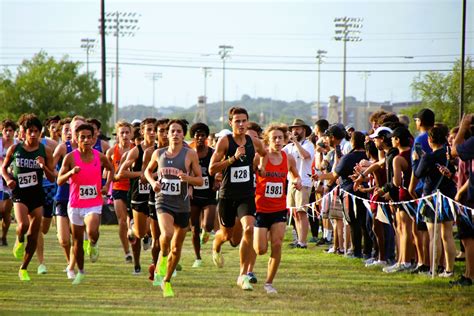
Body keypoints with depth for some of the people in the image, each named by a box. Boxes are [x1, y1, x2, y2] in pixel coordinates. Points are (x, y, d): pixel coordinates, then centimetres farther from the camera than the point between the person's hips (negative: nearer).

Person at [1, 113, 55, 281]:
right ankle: (19, 241, 7)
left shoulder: (45, 151, 0)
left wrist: (44, 166, -17)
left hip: (37, 194, 2)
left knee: (33, 236, 4)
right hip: (19, 194, -2)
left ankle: (23, 269, 20)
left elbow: (52, 178, 2)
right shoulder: (14, 149, -1)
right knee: (23, 224, -29)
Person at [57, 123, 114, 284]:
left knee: (92, 232, -28)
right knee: (77, 240, 11)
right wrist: (71, 172, -28)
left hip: (94, 204, -1)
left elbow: (111, 169, 20)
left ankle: (93, 245, 8)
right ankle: (80, 271, 30)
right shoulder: (70, 157, -7)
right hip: (75, 205, 1)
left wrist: (107, 185, 5)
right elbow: (59, 181, -9)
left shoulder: (100, 157, -2)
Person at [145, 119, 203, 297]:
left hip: (182, 205, 1)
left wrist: (187, 178, -19)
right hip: (163, 202, -1)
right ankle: (162, 257, 0)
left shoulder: (190, 154, -2)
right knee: (167, 233, -31)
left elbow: (200, 180, 1)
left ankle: (166, 281, 28)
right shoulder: (158, 154, 4)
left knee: (176, 248, 8)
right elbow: (148, 171, 21)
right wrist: (153, 182, 0)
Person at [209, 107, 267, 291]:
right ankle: (216, 247, 53)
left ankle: (243, 275, -13)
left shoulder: (254, 143, 2)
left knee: (248, 228, -20)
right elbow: (212, 169, -15)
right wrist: (233, 158, -24)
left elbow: (266, 156, 24)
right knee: (228, 234, 13)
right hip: (227, 195, -1)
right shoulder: (224, 141, -9)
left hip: (247, 195, 1)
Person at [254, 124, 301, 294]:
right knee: (261, 249, -4)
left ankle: (269, 282, 5)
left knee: (277, 245, -8)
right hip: (261, 208, -3)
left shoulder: (289, 159, 3)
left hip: (280, 209, 3)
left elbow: (295, 176, 20)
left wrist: (297, 181, -1)